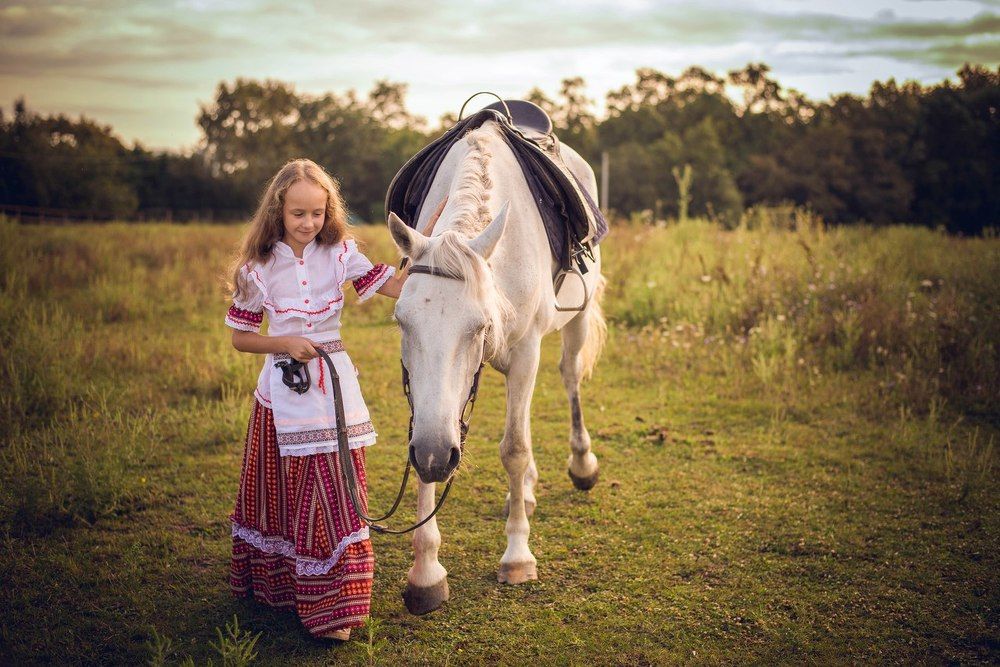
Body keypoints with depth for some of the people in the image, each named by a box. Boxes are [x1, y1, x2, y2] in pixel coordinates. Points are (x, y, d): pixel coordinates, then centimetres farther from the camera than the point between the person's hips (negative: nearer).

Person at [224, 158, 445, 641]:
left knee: (331, 498, -1)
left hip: (333, 387, 0)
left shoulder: (340, 255, -2)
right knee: (276, 493, 12)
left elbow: (398, 286, -10)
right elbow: (240, 338, 3)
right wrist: (285, 343, -13)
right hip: (282, 391, 0)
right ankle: (271, 583, 34)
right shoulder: (258, 268, -2)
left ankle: (331, 603, 9)